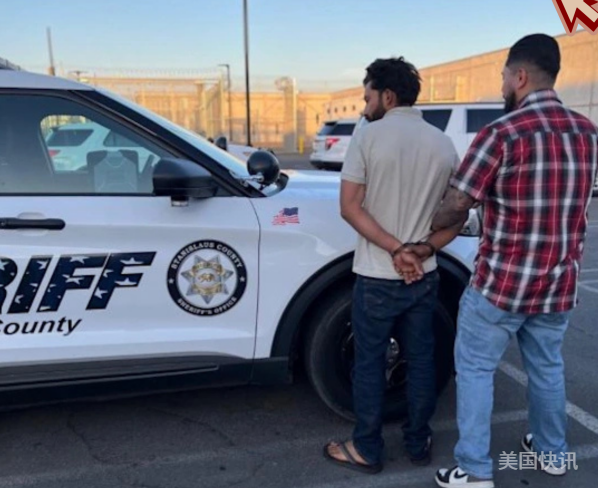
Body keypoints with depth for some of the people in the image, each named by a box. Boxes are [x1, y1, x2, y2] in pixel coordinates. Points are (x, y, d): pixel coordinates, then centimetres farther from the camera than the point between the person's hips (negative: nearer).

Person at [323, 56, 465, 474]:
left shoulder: (369, 136, -9)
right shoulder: (444, 143, 4)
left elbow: (350, 207, -14)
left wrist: (396, 249, -14)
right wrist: (420, 251, -8)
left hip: (377, 277, -4)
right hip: (424, 277, 5)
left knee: (370, 363, 9)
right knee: (421, 359, 16)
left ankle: (367, 450, 22)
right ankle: (419, 443, 30)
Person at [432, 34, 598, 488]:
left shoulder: (502, 132, -16)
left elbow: (457, 204, -14)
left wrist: (428, 227, 5)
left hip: (503, 280, -6)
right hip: (559, 282, 6)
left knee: (474, 368, 9)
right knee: (547, 366, 23)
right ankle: (552, 452, 41)